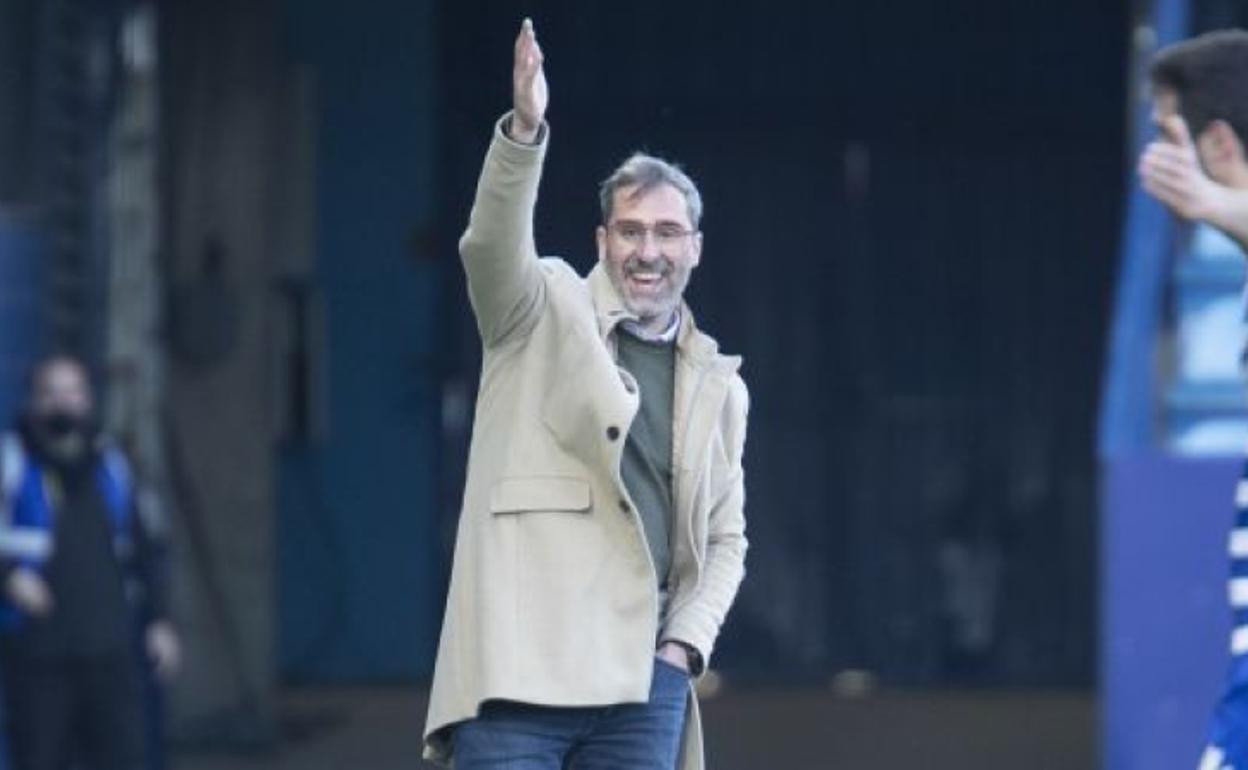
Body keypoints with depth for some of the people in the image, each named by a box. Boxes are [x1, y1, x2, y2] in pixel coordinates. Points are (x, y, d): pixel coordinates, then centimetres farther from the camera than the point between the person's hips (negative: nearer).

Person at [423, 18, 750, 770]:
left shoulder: (718, 386, 18)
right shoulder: (544, 313, 7)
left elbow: (726, 538, 22)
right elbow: (492, 244, -15)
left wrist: (685, 644, 5)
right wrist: (525, 133, -31)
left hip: (642, 685, 4)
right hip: (519, 671, -4)